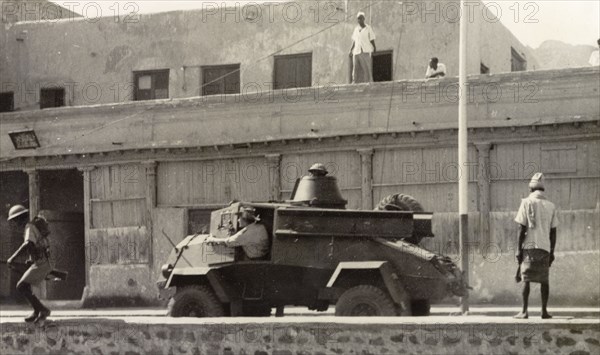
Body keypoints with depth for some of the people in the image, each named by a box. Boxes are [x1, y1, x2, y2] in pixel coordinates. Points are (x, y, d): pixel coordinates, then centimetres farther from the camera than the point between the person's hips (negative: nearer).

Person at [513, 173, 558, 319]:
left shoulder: (527, 203, -1)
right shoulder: (551, 206, 10)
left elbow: (522, 229, -5)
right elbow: (553, 232, 10)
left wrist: (519, 249, -2)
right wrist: (552, 252, 16)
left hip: (529, 247, -3)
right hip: (545, 248, 3)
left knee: (526, 279, -1)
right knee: (544, 280, 9)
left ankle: (524, 311, -4)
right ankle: (544, 311, 6)